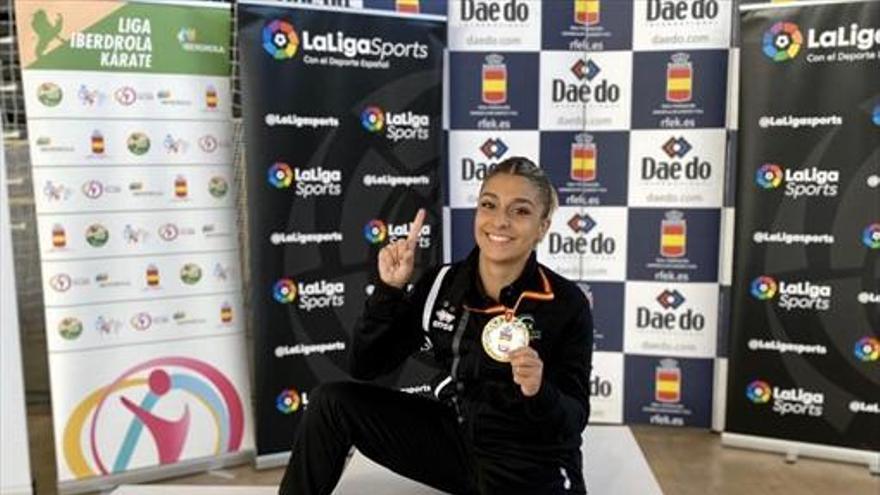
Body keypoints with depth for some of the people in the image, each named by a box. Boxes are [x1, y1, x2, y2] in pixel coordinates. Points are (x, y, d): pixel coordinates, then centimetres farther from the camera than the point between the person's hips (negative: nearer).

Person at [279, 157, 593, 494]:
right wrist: (390, 288, -15)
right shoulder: (442, 284, -6)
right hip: (456, 440, 4)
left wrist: (540, 393, -33)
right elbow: (365, 367, -3)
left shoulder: (566, 305, -16)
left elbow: (575, 418, -11)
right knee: (331, 401, -5)